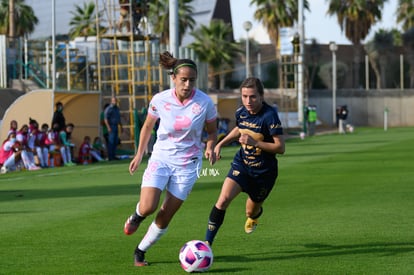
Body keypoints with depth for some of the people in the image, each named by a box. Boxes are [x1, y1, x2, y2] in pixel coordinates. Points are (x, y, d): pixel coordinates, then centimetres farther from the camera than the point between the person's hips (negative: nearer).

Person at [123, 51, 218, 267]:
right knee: (147, 207, -17)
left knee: (165, 217, 1)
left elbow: (212, 130, 4)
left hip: (187, 164, 0)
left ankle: (140, 251, 23)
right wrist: (139, 155, 10)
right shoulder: (160, 100, -11)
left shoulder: (204, 102, -13)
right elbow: (148, 126, 8)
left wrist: (210, 147, -16)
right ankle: (136, 216, 22)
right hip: (161, 157, 0)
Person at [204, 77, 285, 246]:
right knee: (223, 199, -21)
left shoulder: (269, 116, -23)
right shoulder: (241, 112, -5)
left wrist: (254, 142, -31)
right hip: (242, 164, 3)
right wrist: (221, 144, 11)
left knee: (251, 211, 16)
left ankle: (254, 216, 58)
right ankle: (207, 243, -17)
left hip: (264, 171, -3)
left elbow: (280, 147, -23)